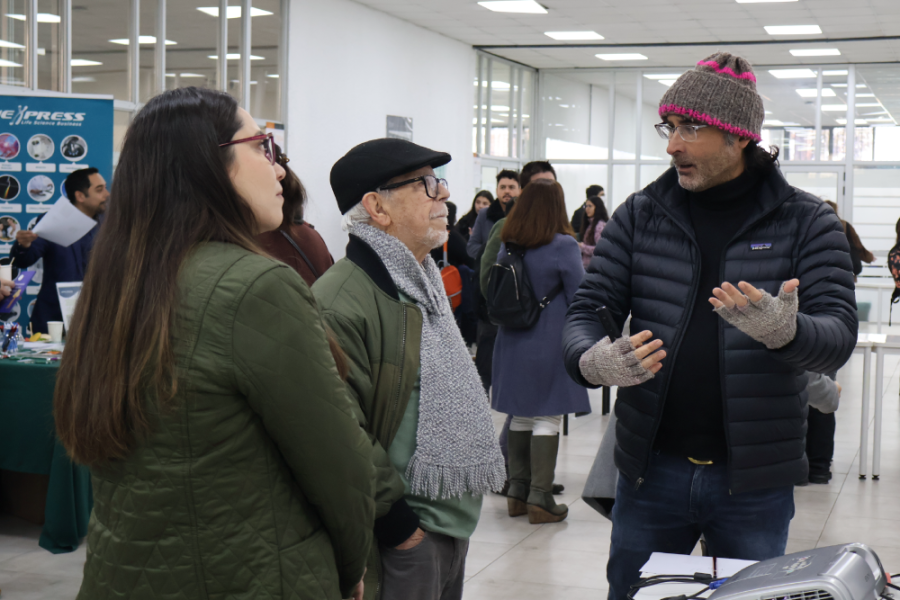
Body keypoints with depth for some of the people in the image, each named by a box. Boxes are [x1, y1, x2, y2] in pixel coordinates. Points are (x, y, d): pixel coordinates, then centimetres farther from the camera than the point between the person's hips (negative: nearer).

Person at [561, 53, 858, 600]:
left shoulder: (806, 222, -3)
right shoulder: (640, 215, 3)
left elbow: (840, 335, -12)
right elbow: (589, 310, 0)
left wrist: (784, 330, -36)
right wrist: (591, 360, -24)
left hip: (756, 480, -1)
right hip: (651, 469, 2)